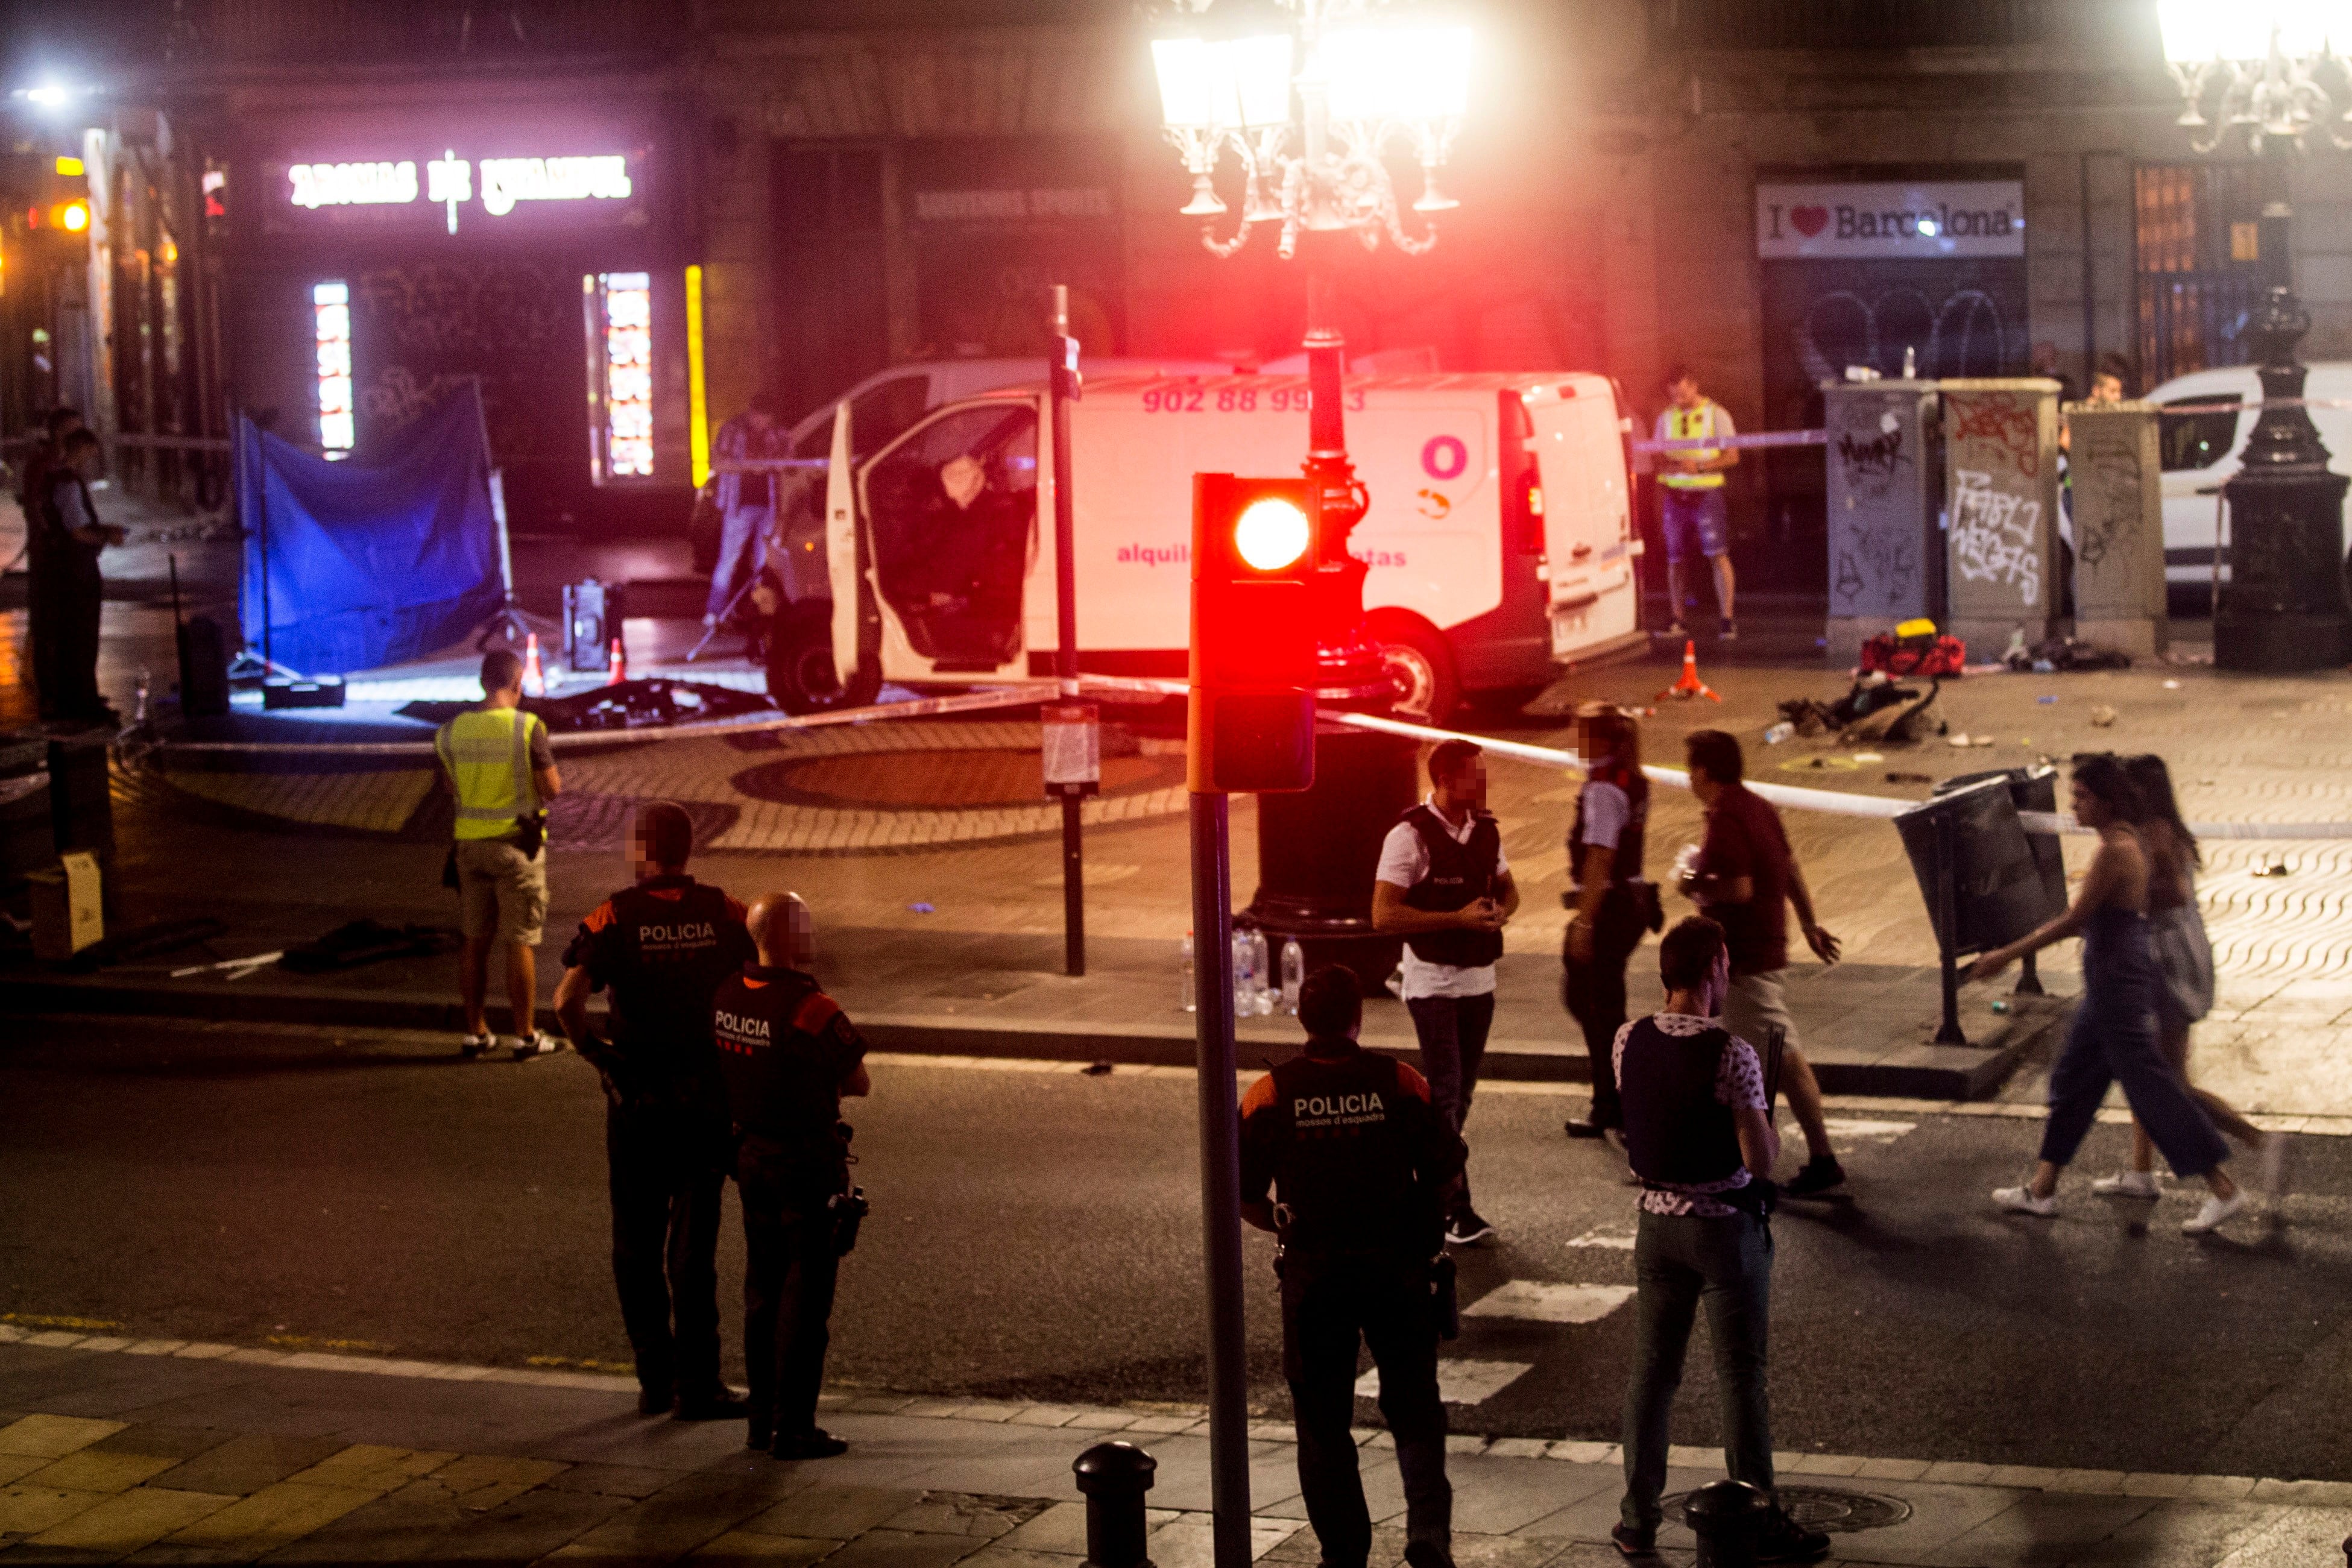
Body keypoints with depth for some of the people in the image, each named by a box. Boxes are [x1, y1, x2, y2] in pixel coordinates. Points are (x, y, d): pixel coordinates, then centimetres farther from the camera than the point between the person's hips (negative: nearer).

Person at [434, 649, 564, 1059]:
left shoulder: (453, 729, 0)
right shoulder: (528, 727, -14)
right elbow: (553, 789, -11)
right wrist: (545, 760, 7)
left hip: (470, 841, 4)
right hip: (517, 842, -4)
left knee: (476, 940, 13)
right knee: (521, 943, 2)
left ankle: (475, 1031, 17)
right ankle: (526, 1035, 6)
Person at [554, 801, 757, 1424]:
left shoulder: (616, 917, -9)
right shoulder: (722, 914, -4)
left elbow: (567, 1002, -21)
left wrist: (597, 1055, -5)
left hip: (636, 1098, -1)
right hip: (708, 1098, 1)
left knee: (637, 1242, 12)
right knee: (693, 1243, 5)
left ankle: (655, 1378, 16)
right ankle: (697, 1384, 4)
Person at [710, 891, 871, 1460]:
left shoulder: (728, 996, 0)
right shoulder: (811, 1009, -22)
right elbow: (860, 1084, -11)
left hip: (751, 1154, 7)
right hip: (809, 1163, -7)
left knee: (763, 1290, 16)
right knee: (805, 1297, 1)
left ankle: (764, 1419, 22)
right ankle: (794, 1428, 3)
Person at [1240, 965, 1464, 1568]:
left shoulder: (1270, 1094, -7)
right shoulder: (1403, 1085, -8)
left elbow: (1243, 1197, -4)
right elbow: (1445, 1173, -3)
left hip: (1313, 1271, 0)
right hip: (1398, 1269, 0)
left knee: (1323, 1420, 13)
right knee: (1414, 1408, 11)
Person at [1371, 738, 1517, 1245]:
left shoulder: (1485, 830, 6)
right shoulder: (1410, 836, -15)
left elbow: (1508, 890, 20)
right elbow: (1384, 916, -19)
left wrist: (1500, 910, -5)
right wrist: (1459, 918, -22)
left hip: (1479, 979, 7)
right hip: (1433, 980, -7)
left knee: (1462, 1093, 15)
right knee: (1444, 1093, -8)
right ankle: (1456, 1208, -7)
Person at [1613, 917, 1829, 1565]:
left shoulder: (1629, 1042, -4)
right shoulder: (1732, 1054, -21)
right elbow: (1761, 1157, -18)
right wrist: (1772, 1127, 1)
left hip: (1656, 1217, 5)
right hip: (1725, 1222, -5)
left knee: (1651, 1369, 14)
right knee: (1742, 1377, 4)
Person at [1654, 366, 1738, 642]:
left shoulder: (1715, 414, 0)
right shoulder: (1666, 418, 12)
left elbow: (1732, 457, -3)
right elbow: (1660, 460, 14)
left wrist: (1699, 466, -16)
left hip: (1706, 492, -4)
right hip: (1675, 493, 4)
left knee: (1718, 554, -11)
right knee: (1675, 559, 3)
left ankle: (1727, 619, -10)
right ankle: (1677, 621, 12)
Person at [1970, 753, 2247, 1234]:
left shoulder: (2113, 852, -22)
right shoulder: (2128, 842, 8)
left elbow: (2072, 921, -19)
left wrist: (2007, 956, -13)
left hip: (2117, 984, -10)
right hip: (2111, 982, 10)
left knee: (2150, 1086, -4)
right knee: (2073, 1076, 16)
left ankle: (2223, 1189, 2)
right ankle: (2042, 1190, 25)